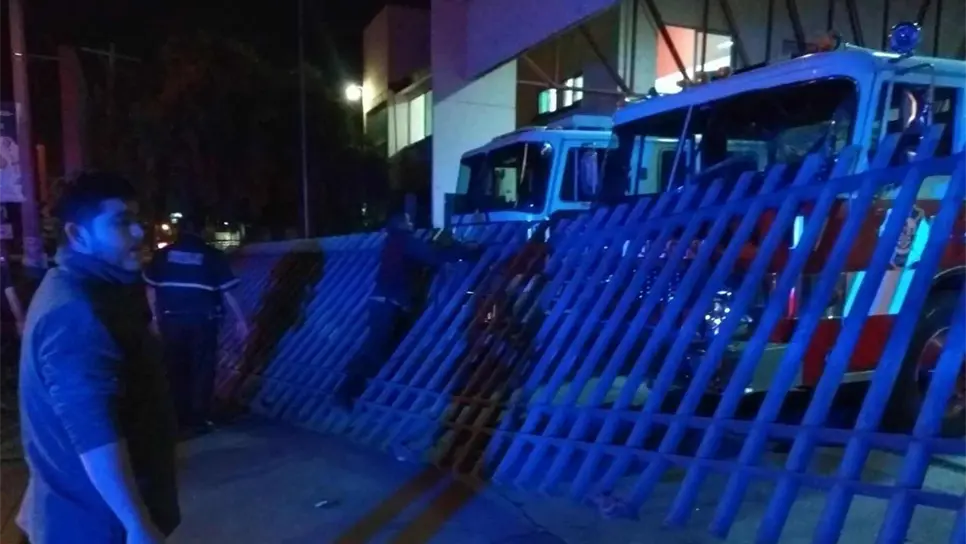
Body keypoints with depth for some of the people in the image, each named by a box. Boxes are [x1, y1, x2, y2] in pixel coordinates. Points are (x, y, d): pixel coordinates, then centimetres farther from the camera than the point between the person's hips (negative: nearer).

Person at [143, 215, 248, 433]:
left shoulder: (163, 254, 7)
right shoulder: (212, 255, 0)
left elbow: (151, 288, 11)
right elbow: (226, 291, -1)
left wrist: (156, 317, 22)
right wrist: (240, 319, 5)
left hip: (171, 320, 3)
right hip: (202, 320, -2)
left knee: (176, 370, 13)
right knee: (202, 370, 6)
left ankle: (181, 418, 22)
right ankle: (199, 419, 8)